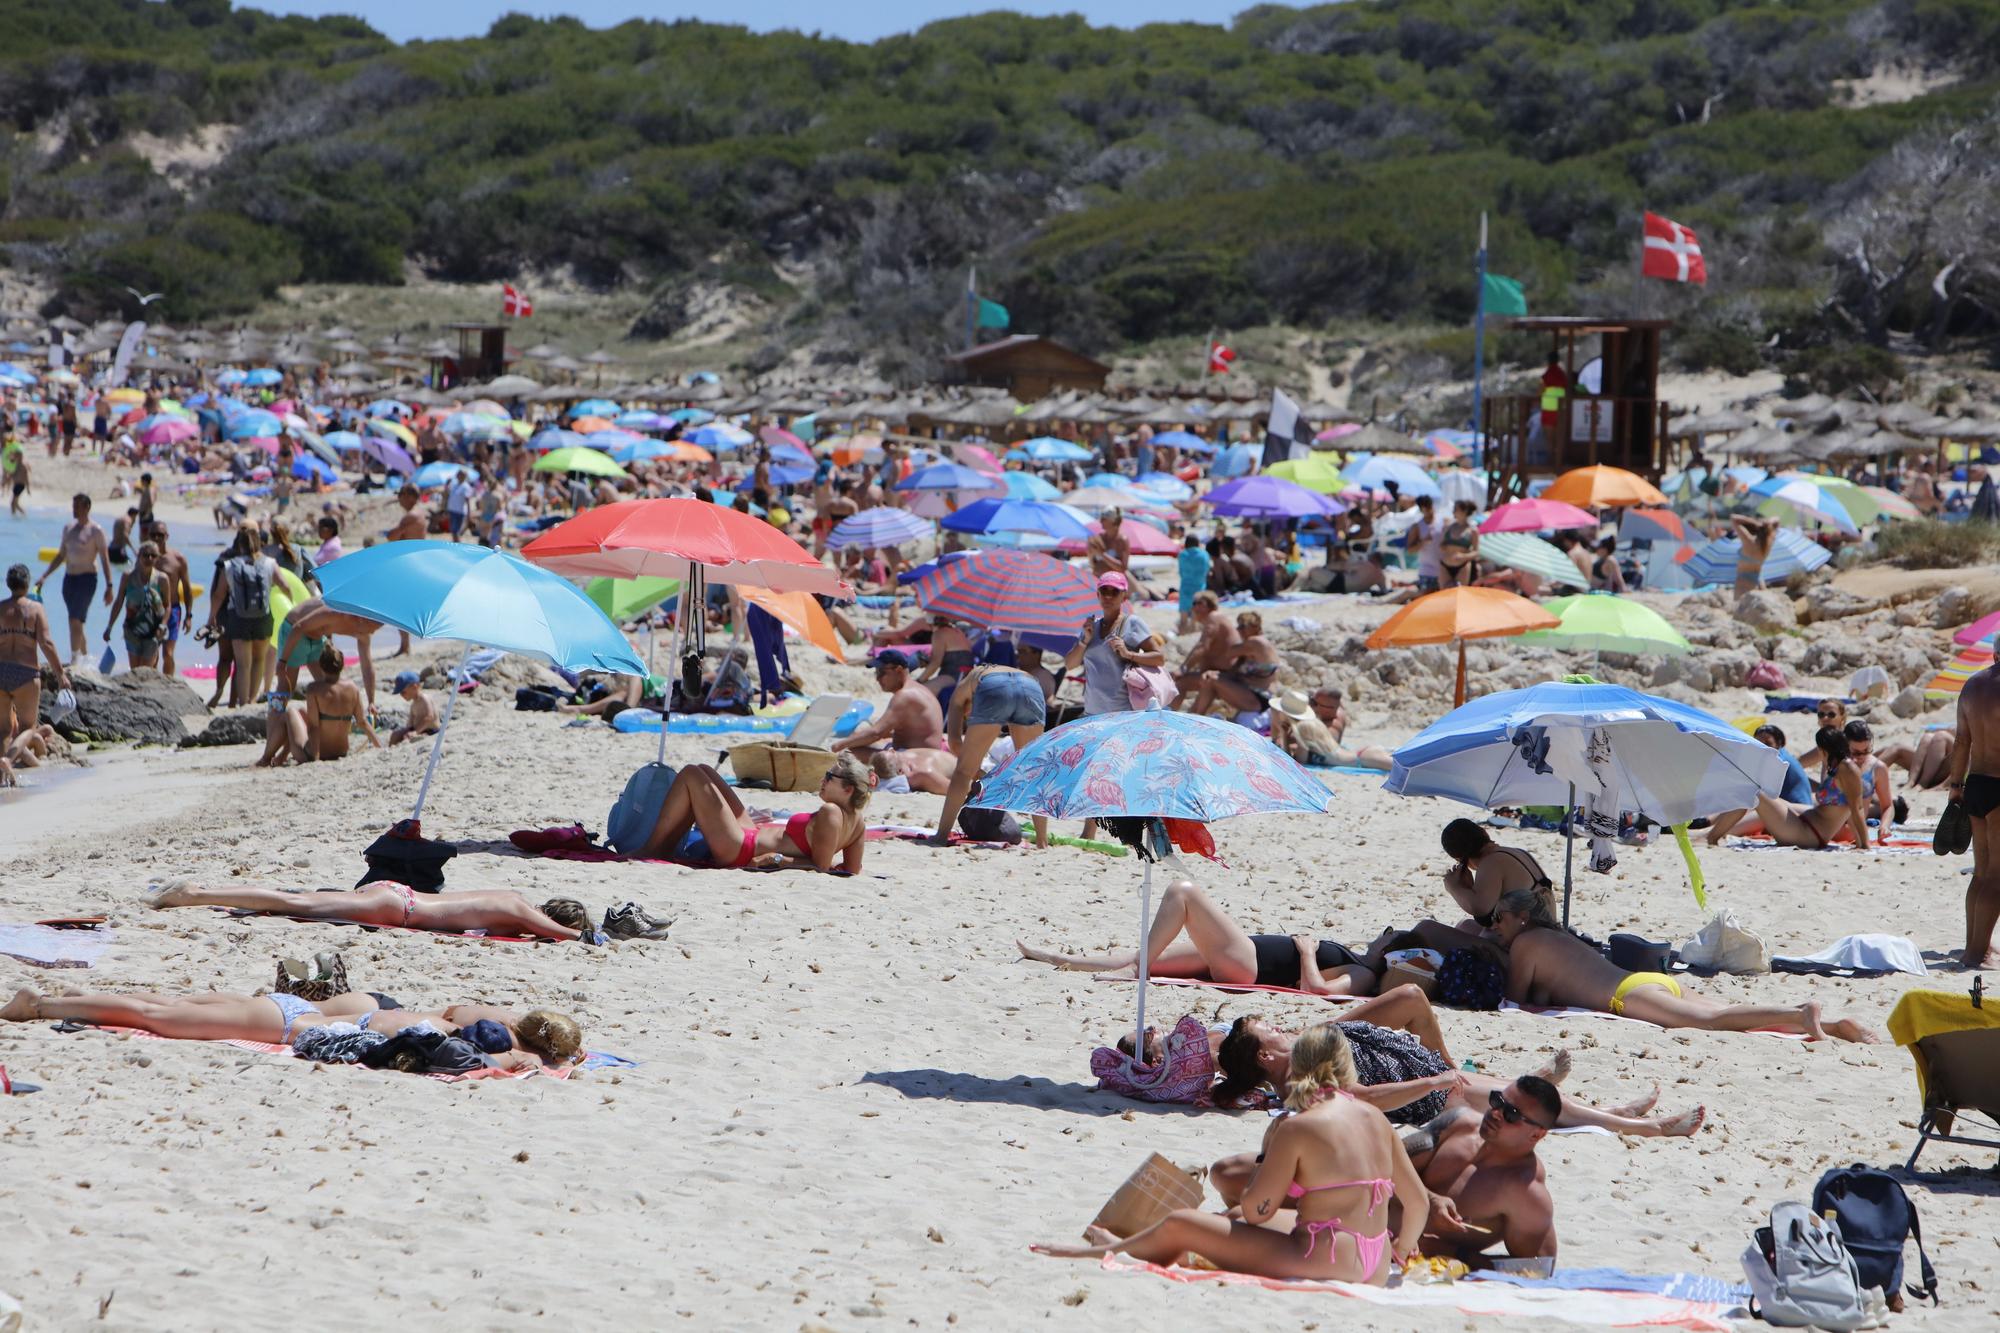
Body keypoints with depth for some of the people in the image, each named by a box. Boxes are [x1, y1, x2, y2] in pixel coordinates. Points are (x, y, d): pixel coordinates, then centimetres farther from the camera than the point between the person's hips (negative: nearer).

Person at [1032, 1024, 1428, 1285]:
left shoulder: (1296, 1128, -11)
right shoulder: (1376, 1119, 7)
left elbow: (1255, 1210, -10)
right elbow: (1418, 1200, 9)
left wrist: (1268, 1153, 7)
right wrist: (1397, 1256, 26)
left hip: (1326, 1268, -8)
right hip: (1374, 1271, 8)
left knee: (1180, 1225, 5)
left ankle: (1107, 1252, 30)